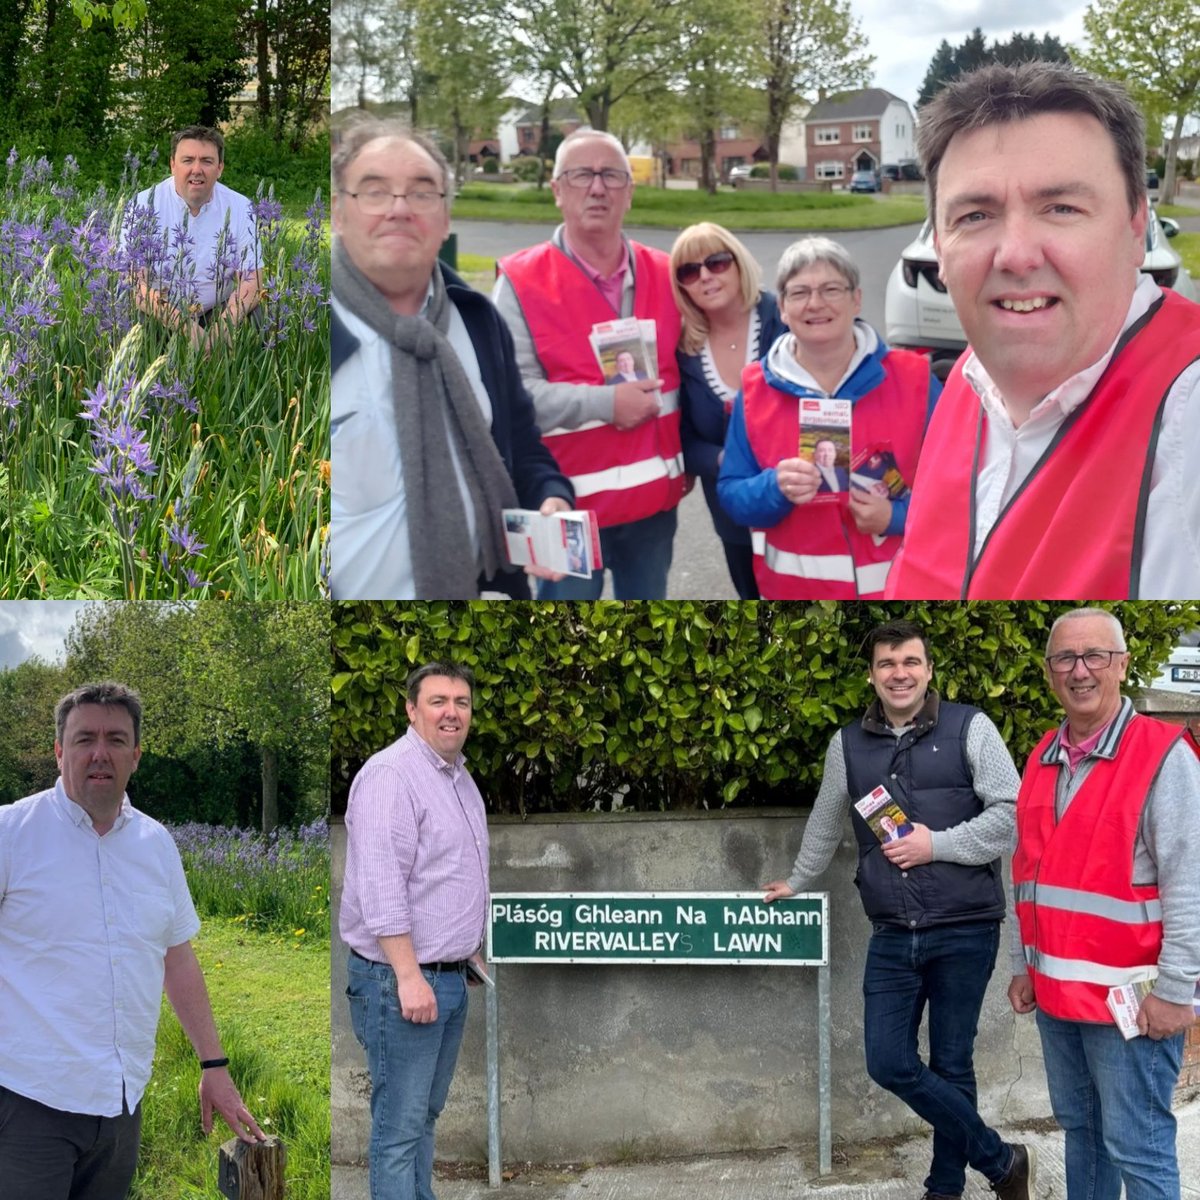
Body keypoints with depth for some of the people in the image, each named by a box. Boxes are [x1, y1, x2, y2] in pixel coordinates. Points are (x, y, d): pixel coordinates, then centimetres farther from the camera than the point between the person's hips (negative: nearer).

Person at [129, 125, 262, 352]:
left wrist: (221, 330, -26)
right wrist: (184, 327, -31)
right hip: (157, 319, -2)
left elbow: (250, 282, -6)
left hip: (217, 314, 2)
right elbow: (136, 282, -16)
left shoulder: (240, 208, 1)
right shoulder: (144, 206, -7)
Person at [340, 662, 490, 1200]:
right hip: (402, 979, -9)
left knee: (427, 1114, 15)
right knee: (400, 1125, -5)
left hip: (449, 977, 9)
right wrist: (409, 976, -24)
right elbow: (380, 885, -22)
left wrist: (473, 951, 27)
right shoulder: (391, 775, -16)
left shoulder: (460, 777, 14)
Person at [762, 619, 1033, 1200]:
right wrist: (796, 883, 34)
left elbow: (1012, 814, -7)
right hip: (892, 936, 4)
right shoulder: (847, 744, 9)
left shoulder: (969, 728, -3)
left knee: (951, 1065, 4)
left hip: (965, 932, -4)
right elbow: (825, 824, 25)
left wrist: (937, 846, -13)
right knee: (889, 1063, -3)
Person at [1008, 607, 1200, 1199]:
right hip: (1055, 992, 7)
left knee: (1136, 1147, -5)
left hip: (1128, 997, -7)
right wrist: (1023, 965, 17)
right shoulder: (1042, 759, 12)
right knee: (1079, 1128, 16)